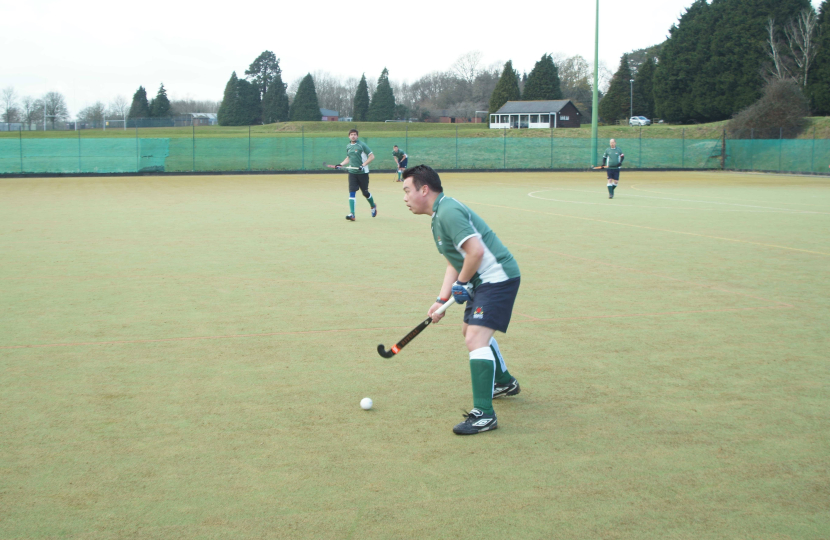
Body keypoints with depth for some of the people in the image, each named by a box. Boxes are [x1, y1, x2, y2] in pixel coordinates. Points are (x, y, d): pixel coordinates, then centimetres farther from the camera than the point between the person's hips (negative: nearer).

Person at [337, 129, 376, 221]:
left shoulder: (362, 145, -7)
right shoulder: (348, 146, 11)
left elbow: (372, 156, -9)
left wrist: (363, 165, -19)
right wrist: (341, 164, 9)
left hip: (363, 173, -4)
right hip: (352, 172, 4)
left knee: (365, 193, 7)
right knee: (352, 192, -9)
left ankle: (373, 206, 36)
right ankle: (352, 214, -15)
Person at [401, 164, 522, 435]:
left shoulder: (448, 212, -20)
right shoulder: (439, 215, 14)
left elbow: (476, 251, -28)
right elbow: (454, 263, 18)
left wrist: (462, 283, -14)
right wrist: (442, 300, 10)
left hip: (498, 278, -12)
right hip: (484, 280, 12)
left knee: (476, 340, -19)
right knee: (470, 330, 28)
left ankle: (484, 414, -20)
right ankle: (505, 382, 47)